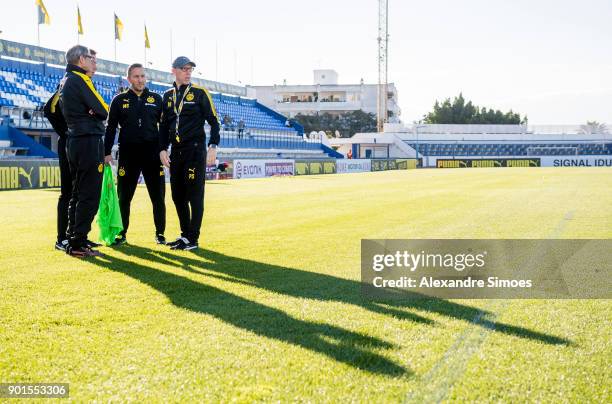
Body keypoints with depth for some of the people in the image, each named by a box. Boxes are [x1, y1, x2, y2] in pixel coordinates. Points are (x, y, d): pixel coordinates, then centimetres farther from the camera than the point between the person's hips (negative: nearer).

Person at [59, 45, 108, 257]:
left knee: (78, 193, 15)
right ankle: (78, 244, -8)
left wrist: (91, 112, 4)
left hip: (74, 141, 10)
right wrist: (98, 112, 7)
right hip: (89, 141, -10)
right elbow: (103, 111, -15)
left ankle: (73, 239, 18)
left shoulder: (65, 81, 18)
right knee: (89, 195, -8)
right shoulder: (80, 79, -11)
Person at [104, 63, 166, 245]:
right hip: (128, 154, 0)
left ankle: (160, 233, 11)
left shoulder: (156, 99, 9)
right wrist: (107, 152, 1)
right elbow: (110, 128, 7)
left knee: (158, 196, 1)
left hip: (152, 153, 1)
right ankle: (122, 234, 12)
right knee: (124, 197, 3)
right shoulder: (119, 100, 7)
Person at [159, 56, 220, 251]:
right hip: (175, 152, 5)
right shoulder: (168, 96, 13)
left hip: (195, 150, -5)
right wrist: (162, 149, 6)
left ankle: (192, 239, -2)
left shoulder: (200, 93, 0)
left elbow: (213, 121, -2)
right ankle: (185, 235, 19)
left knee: (195, 195, -6)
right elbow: (164, 125, 17)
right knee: (178, 195, 8)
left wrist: (213, 147, -12)